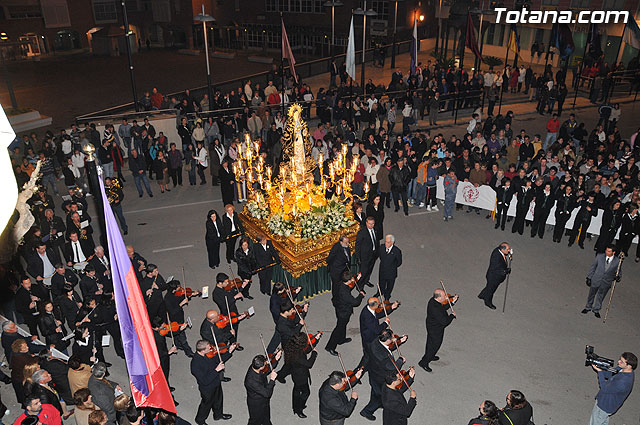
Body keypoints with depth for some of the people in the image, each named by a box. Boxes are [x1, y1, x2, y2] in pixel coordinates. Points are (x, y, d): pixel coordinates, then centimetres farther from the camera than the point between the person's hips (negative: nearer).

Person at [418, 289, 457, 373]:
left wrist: (452, 302, -4)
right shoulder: (435, 309, -40)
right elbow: (444, 322, -34)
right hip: (436, 330, -9)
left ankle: (430, 356, 54)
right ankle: (424, 362, 27)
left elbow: (443, 308, 5)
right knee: (434, 346, 11)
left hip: (431, 326, 9)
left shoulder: (433, 300, -12)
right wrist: (452, 315, -18)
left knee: (430, 342, 29)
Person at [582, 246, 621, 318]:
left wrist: (618, 277, -22)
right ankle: (588, 307, 41)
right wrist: (589, 278, -1)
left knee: (600, 297, 17)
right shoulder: (600, 256, -11)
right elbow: (593, 267, -2)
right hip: (596, 280, 0)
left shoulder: (617, 261, -12)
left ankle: (596, 310, 39)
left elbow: (618, 272, 1)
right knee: (591, 295, 18)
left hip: (606, 283, 0)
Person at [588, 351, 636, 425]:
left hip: (604, 406, -8)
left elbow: (605, 389, -28)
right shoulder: (622, 369, -13)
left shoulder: (623, 382, -40)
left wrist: (599, 371, -26)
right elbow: (609, 374, 1)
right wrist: (599, 368, -16)